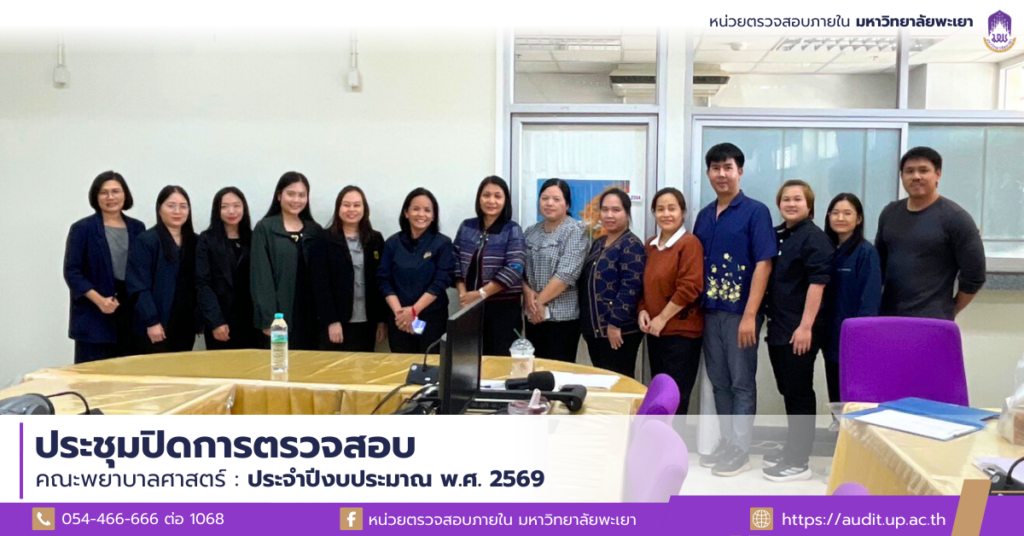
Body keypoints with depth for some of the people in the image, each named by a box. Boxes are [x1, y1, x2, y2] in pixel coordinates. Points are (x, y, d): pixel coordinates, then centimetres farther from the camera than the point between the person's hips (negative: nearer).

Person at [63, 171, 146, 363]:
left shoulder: (137, 228, 11)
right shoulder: (82, 228, 0)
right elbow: (71, 272, -5)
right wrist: (99, 299, -17)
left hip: (131, 312, 4)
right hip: (94, 316, -3)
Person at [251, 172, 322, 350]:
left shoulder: (315, 231, 12)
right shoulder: (264, 229, 0)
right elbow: (261, 277, -6)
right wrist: (268, 319, -13)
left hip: (309, 316, 4)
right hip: (279, 316, -4)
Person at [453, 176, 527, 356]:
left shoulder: (513, 230, -4)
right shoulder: (466, 227, 8)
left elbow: (514, 269, -13)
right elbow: (456, 262, 8)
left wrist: (481, 294, -15)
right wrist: (463, 294, -6)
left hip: (503, 307, -3)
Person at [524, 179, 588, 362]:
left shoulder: (574, 232, -7)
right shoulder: (531, 232, 12)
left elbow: (566, 274, -17)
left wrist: (540, 300, -12)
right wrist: (528, 293, -9)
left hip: (562, 316, -6)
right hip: (533, 315, 6)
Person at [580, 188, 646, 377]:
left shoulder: (631, 245, -11)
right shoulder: (598, 244, 15)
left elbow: (630, 288, -20)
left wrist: (615, 324, -22)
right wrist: (585, 322, 15)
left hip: (619, 330, -8)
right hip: (594, 328, 8)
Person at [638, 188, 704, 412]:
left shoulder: (689, 243, -11)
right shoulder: (651, 245, 12)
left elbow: (690, 287, -19)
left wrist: (663, 318, -15)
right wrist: (643, 311, 0)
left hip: (681, 332, -7)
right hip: (655, 332, 8)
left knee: (674, 399, -3)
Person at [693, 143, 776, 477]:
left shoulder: (755, 212, -6)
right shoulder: (704, 215, 11)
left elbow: (763, 264, -12)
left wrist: (750, 315, -18)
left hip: (740, 312, -6)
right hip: (709, 311, 6)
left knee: (742, 382, 3)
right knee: (719, 382, 13)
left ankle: (741, 449, 12)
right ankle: (726, 442, 24)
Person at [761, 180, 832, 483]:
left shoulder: (815, 237, -8)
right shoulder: (775, 235, 13)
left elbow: (817, 284, -16)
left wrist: (806, 326, -22)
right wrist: (768, 318, 16)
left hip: (798, 329, -7)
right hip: (777, 326, 7)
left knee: (799, 393, -2)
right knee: (787, 391, 15)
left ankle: (799, 461, 5)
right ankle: (792, 449, 27)